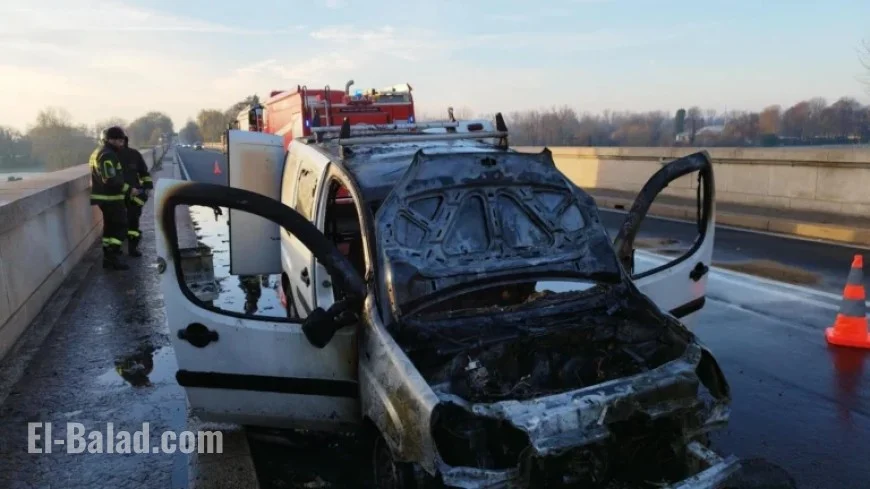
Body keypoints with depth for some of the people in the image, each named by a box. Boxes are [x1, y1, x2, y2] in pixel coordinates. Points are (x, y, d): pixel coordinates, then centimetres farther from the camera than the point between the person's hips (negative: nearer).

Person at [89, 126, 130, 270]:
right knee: (120, 226, -7)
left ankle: (108, 256, 21)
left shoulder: (99, 152, 16)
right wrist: (128, 188, -21)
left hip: (104, 196, 10)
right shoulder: (108, 155, -19)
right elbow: (111, 180, -27)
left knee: (110, 226, 16)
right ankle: (113, 257, -8)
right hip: (111, 197, -10)